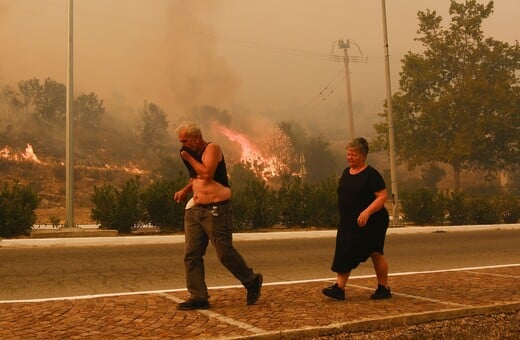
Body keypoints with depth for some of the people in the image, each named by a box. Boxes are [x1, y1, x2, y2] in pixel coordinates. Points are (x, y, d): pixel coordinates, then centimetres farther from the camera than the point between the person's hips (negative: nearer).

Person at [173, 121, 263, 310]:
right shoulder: (193, 153, 15)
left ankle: (252, 282, 19)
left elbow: (207, 174, -22)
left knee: (225, 253, -3)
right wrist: (185, 190, 15)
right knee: (191, 254, 1)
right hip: (195, 210, 8)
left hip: (216, 210, -8)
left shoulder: (211, 149, -9)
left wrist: (189, 158, -12)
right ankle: (198, 297, 8)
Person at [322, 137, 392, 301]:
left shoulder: (371, 174, -12)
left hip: (370, 223, -7)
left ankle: (384, 288, 19)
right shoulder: (346, 172, 10)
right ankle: (339, 287, -1)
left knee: (375, 253, 4)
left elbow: (383, 196, -18)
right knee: (343, 255, -1)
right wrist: (344, 217, 16)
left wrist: (367, 211, -28)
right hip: (348, 223, 7)